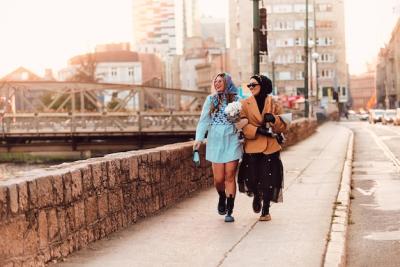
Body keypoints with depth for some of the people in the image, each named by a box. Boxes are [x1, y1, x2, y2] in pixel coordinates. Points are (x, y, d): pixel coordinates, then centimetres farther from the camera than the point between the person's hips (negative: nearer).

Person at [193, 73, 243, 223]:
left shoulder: (237, 100, 5)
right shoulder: (211, 100, 8)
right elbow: (204, 120, 5)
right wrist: (199, 138, -5)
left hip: (232, 143, -1)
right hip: (215, 142, 1)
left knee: (230, 177, -3)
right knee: (218, 178, -1)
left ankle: (229, 212, 3)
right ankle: (222, 198, 31)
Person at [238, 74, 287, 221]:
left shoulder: (273, 103, 5)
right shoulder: (245, 103, 4)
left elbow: (283, 127, 4)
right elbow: (243, 125, -4)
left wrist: (274, 119, -16)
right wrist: (258, 130, -18)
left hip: (270, 147, 0)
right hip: (252, 147, 0)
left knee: (268, 179, -1)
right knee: (252, 178, -4)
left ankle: (266, 210, 14)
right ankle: (256, 196, 31)